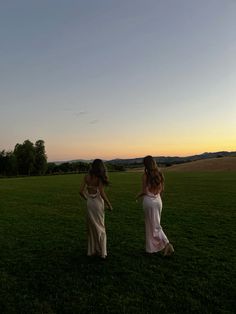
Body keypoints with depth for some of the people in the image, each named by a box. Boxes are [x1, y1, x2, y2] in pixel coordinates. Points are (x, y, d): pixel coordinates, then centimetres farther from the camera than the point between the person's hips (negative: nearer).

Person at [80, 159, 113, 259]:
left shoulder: (87, 177, 0)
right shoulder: (99, 177, -13)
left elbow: (81, 191, 0)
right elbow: (101, 193, -19)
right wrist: (109, 205, -9)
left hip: (89, 203, 5)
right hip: (98, 203, -4)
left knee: (92, 227, 18)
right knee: (100, 228, 9)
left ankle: (91, 250, 30)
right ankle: (102, 252, 18)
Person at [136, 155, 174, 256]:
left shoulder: (145, 175, -15)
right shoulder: (159, 174, 1)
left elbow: (144, 191, -13)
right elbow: (162, 189, 8)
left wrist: (137, 196, 5)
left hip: (149, 201, -6)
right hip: (158, 200, 6)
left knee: (153, 225, 6)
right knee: (155, 224, 18)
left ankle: (167, 244, -5)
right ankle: (152, 247, 27)